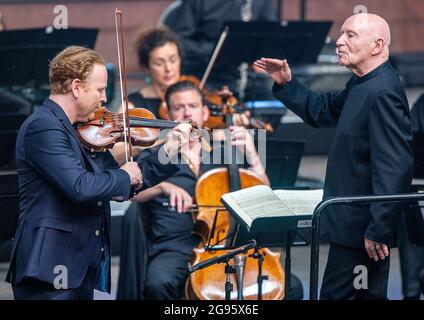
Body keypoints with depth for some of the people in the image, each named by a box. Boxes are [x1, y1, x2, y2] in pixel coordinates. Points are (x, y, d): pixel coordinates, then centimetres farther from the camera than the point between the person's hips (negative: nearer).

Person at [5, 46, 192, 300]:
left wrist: (168, 152, 12)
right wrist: (124, 176, -8)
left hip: (82, 268, 9)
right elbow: (81, 187, -26)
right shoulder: (43, 127, -14)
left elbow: (122, 190, 18)